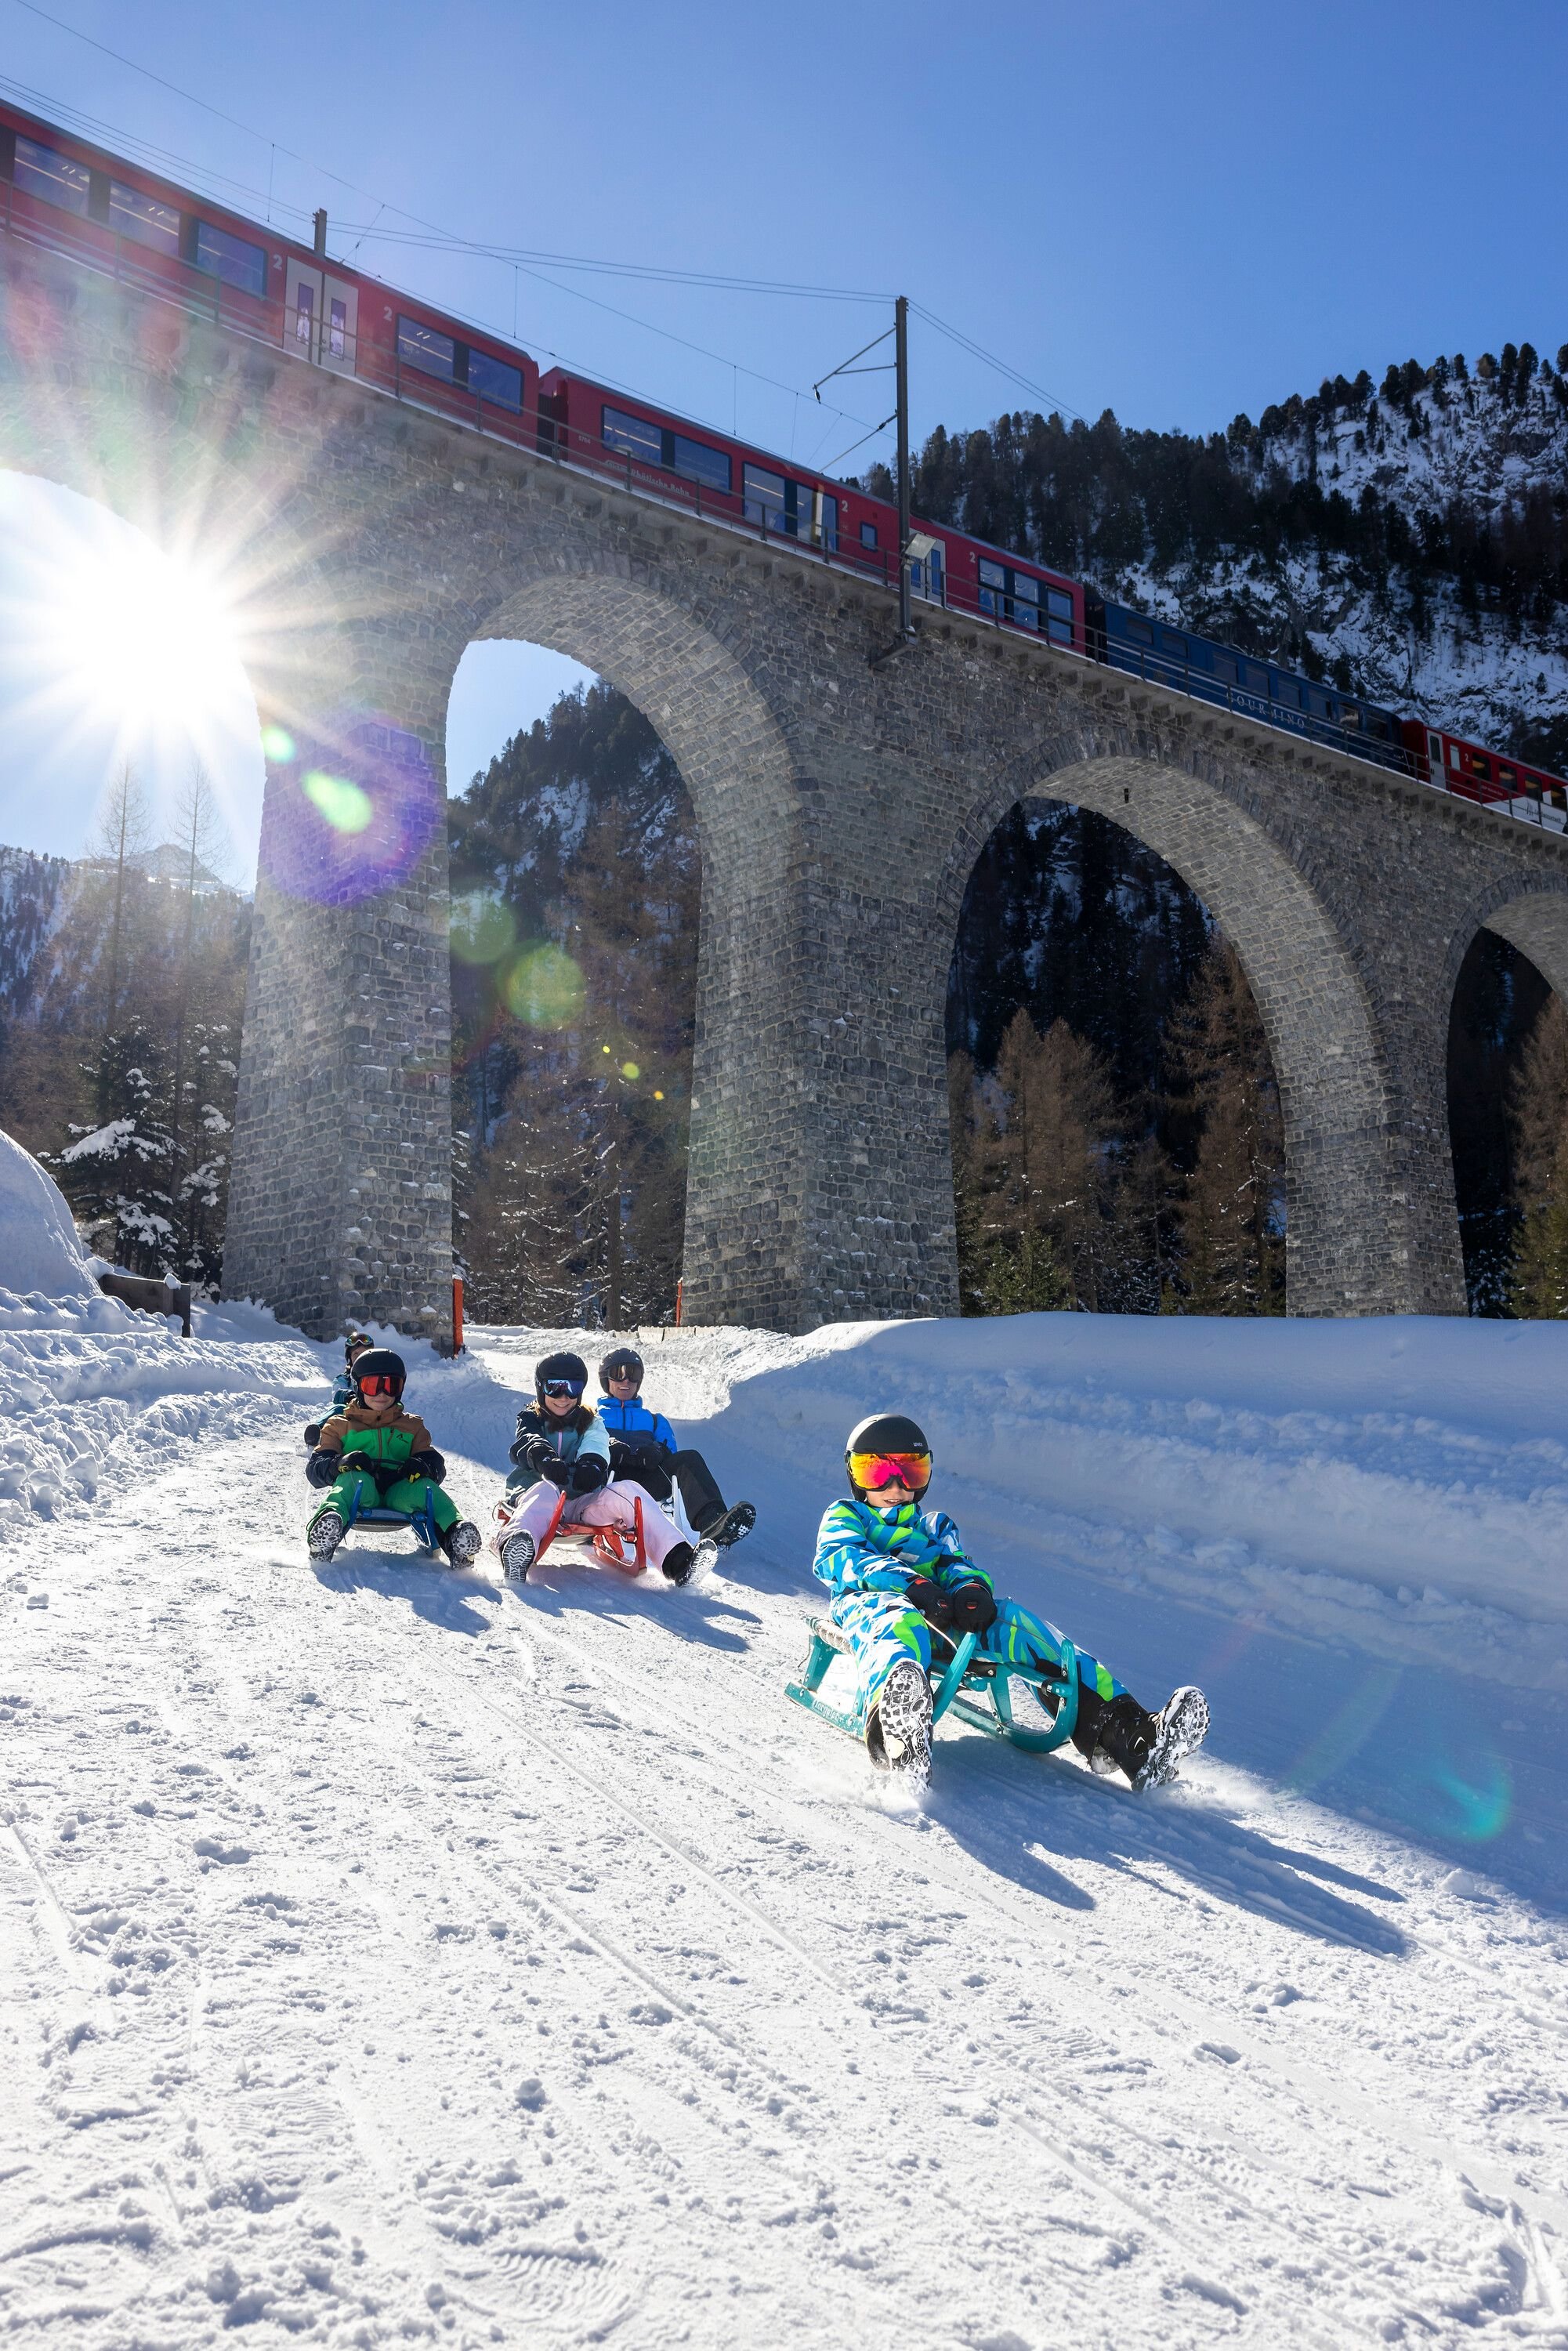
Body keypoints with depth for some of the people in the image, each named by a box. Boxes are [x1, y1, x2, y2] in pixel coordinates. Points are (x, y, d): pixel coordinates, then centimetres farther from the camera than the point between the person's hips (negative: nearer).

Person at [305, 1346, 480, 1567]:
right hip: (360, 1497, -2)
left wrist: (424, 1466, -12)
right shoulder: (340, 1426, 22)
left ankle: (453, 1533, -56)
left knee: (422, 1486, -31)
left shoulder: (412, 1427, 28)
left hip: (399, 1493, 2)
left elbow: (435, 1462, 15)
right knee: (354, 1477, -36)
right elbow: (315, 1467, 10)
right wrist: (340, 1464, -15)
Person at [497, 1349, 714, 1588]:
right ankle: (516, 1551, -71)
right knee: (545, 1490, -37)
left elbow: (596, 1447, -4)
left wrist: (591, 1463, -31)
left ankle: (678, 1559, -41)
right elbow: (526, 1444, -10)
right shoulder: (530, 1420, 15)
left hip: (581, 1505, 2)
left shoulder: (590, 1422, 21)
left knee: (627, 1490, -24)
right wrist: (544, 1458, -36)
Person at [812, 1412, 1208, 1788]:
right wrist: (910, 1584, -19)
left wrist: (970, 1587, -14)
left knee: (1012, 1621, -23)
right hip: (871, 1603, -4)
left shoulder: (935, 1527, 38)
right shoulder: (843, 1518, 25)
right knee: (900, 1623, -40)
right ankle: (896, 1730, -78)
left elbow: (954, 1564, 15)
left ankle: (1119, 1729, -38)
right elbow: (839, 1558, 0)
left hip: (941, 1618, 4)